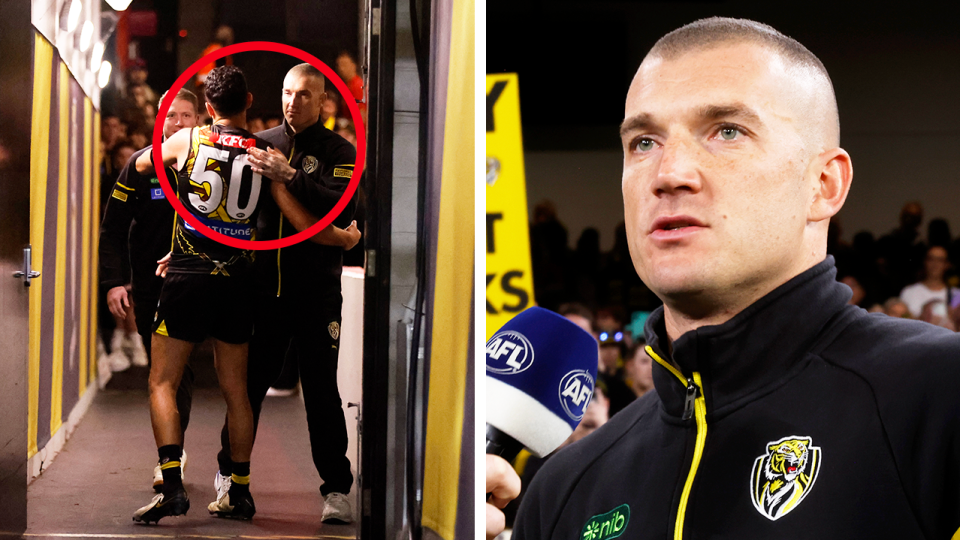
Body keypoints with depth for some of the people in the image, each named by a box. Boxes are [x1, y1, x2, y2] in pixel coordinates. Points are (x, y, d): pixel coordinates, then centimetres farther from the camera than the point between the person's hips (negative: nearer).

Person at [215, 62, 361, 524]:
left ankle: (336, 489, 5)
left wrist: (289, 177, -23)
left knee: (321, 387, -2)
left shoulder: (339, 152, 0)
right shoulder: (261, 143, 9)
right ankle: (229, 470, 27)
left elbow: (342, 208, -17)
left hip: (317, 290, -3)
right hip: (264, 283, 3)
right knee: (249, 380, 10)